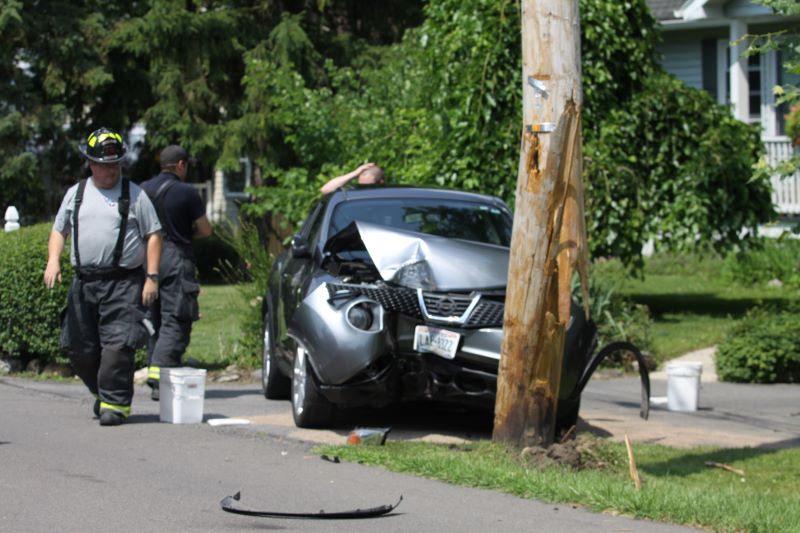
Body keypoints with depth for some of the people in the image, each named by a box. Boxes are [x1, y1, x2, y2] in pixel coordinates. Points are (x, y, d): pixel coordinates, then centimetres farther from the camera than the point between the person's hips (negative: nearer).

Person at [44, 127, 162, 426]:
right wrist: (53, 260, 0)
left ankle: (115, 403, -8)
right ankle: (101, 392, 28)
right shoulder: (76, 194, 15)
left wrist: (152, 277, -6)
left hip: (124, 283, -4)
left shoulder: (134, 194, 4)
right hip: (84, 283, 4)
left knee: (117, 345, -14)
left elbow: (153, 235, 2)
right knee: (79, 348, 7)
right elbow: (59, 230, 19)